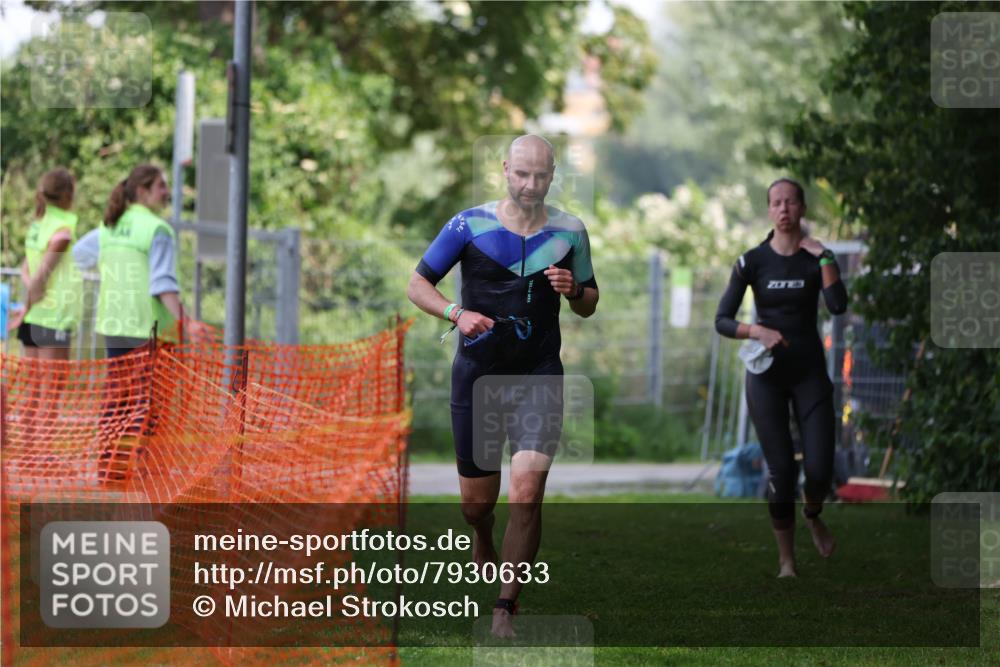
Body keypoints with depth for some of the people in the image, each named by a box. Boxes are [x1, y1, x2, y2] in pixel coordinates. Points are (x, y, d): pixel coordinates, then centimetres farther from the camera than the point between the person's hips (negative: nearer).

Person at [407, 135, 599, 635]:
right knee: (476, 501, 8)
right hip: (477, 372, 0)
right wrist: (456, 313, -16)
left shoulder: (569, 232, 3)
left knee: (526, 492, -16)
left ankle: (506, 608, -7)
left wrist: (573, 290, -10)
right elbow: (417, 284, 2)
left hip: (539, 375, 0)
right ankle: (483, 542, 45)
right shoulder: (469, 225, -3)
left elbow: (588, 306, 14)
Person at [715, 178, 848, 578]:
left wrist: (823, 255, -21)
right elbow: (722, 322, -7)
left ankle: (813, 515, 27)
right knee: (781, 470, -7)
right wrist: (759, 332, -24)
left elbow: (838, 306, -20)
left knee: (820, 469, -9)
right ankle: (786, 560, 7)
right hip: (767, 374, -1)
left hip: (809, 372, 1)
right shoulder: (752, 261, -5)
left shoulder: (817, 258, -3)